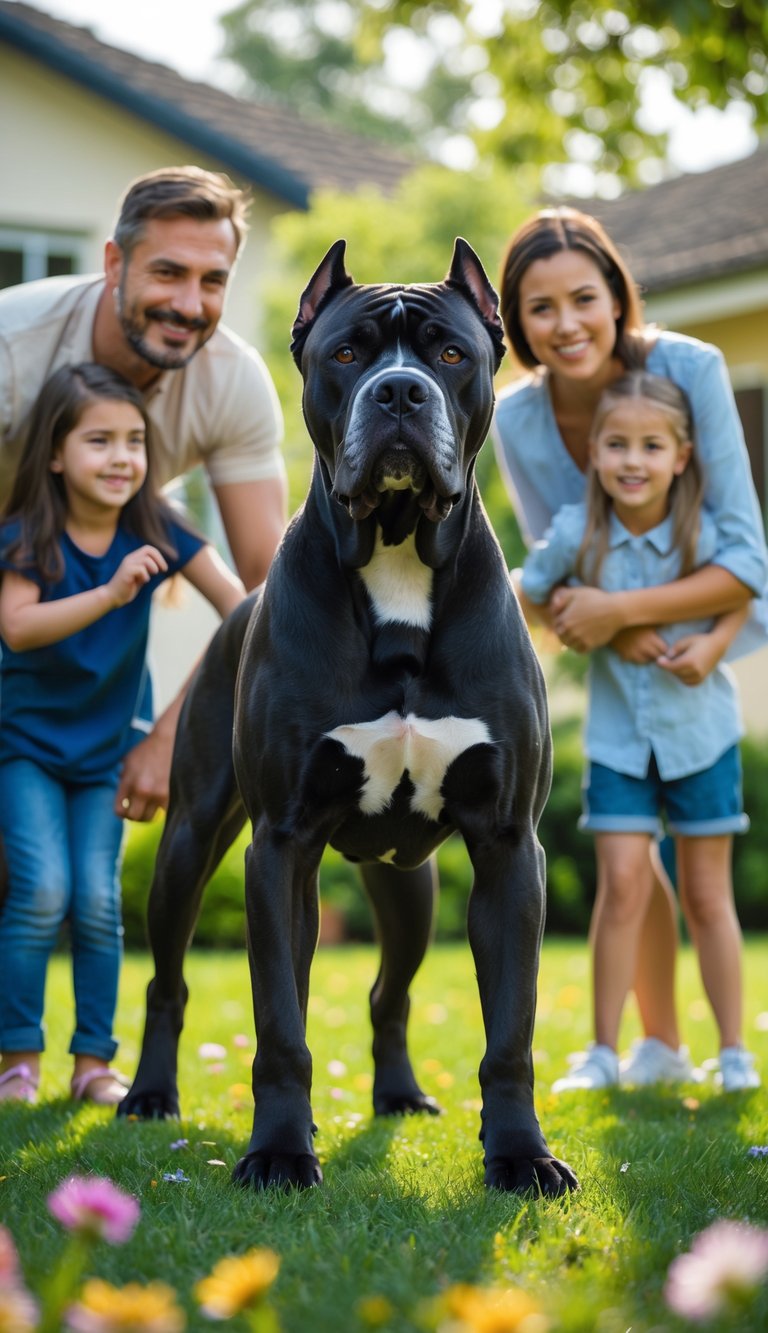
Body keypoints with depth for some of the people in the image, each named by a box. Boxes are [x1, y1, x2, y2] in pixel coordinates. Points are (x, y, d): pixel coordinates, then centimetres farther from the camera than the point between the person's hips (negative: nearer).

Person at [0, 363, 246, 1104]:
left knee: (98, 899, -3)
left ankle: (94, 1062, 10)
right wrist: (110, 593, -44)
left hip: (104, 746, 2)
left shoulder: (154, 532, -9)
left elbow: (234, 600, -12)